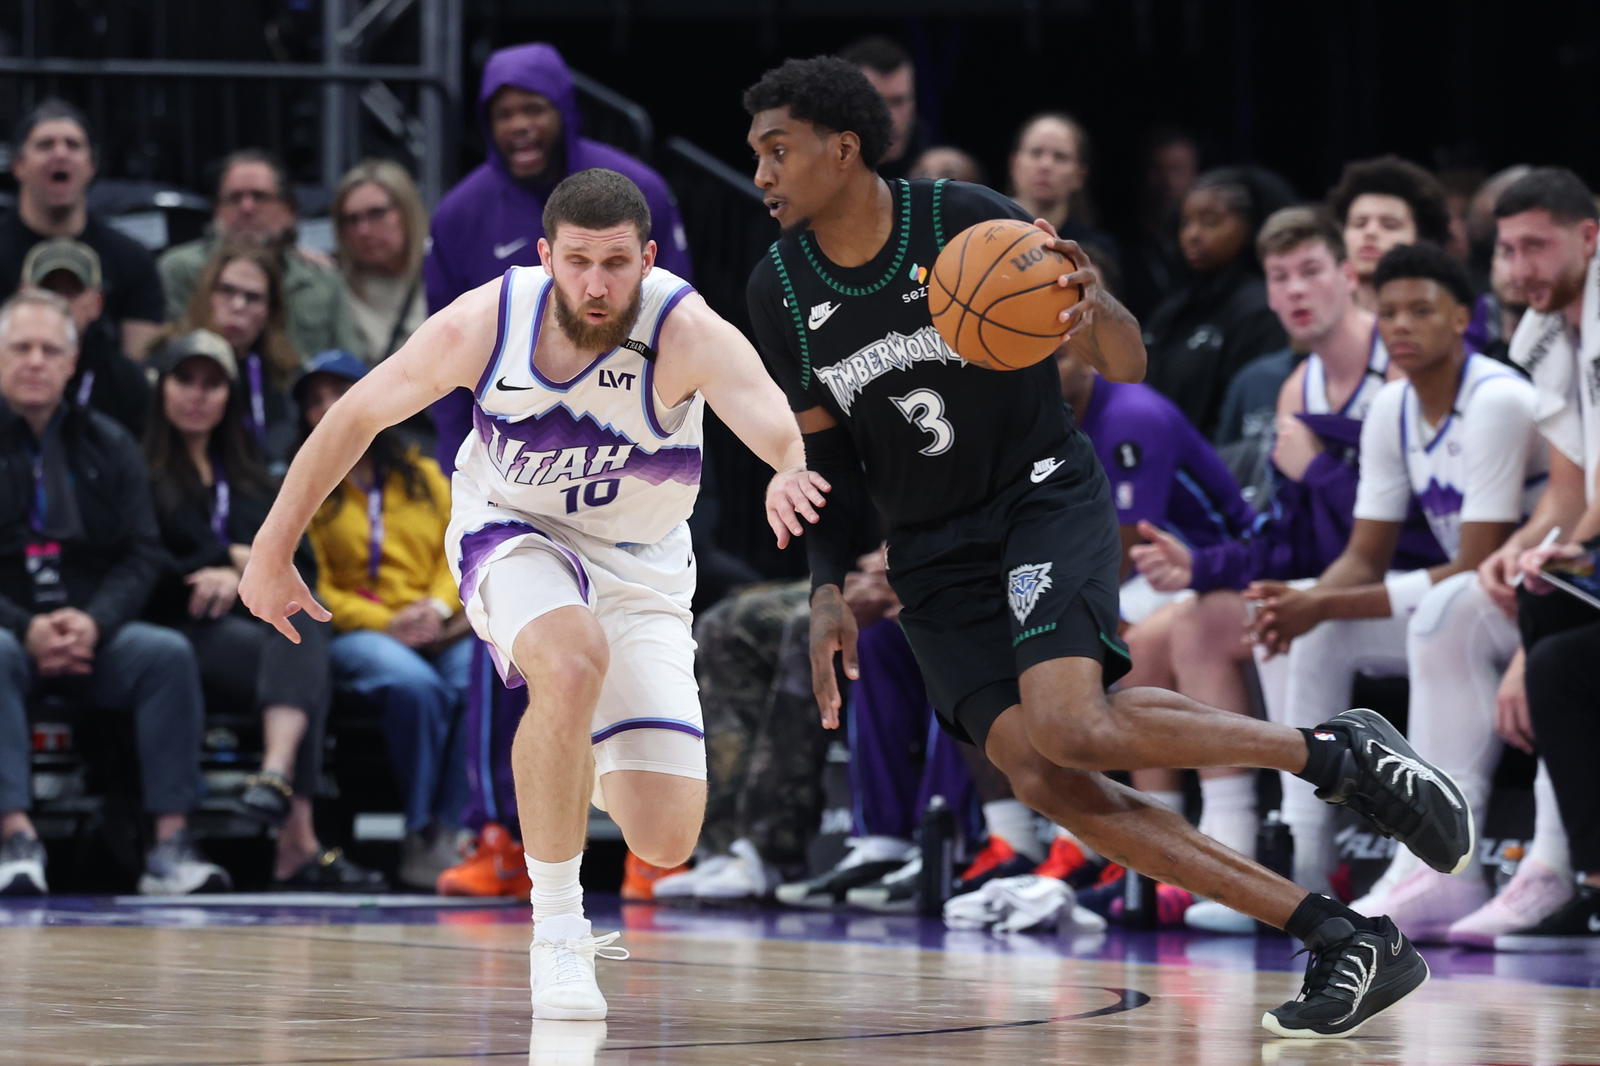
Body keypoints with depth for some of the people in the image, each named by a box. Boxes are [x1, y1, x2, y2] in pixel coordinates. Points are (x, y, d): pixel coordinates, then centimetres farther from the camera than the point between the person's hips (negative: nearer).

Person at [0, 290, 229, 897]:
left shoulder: (107, 447, 12)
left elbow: (141, 554, 7)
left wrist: (95, 621, -13)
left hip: (94, 634, 3)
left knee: (169, 654, -25)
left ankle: (170, 846, -29)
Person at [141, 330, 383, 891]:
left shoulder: (247, 474, 28)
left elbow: (299, 560, 13)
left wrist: (239, 578, -8)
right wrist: (234, 559, -2)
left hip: (261, 619, 5)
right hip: (186, 634, -5)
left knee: (304, 615, -32)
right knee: (306, 671, -32)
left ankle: (276, 776, -51)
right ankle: (298, 846, -46)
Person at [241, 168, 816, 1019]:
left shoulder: (687, 334, -29)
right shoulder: (480, 325, -23)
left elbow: (782, 429, -47)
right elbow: (356, 416, -7)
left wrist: (794, 474, -72)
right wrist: (273, 551, -1)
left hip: (641, 565, 1)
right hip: (514, 534, -1)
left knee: (664, 843, -7)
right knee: (572, 661, -38)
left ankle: (585, 765, 33)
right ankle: (555, 930, -21)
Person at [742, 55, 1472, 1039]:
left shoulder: (969, 221, -15)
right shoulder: (781, 288, -2)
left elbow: (1127, 370, -10)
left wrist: (1099, 309, -33)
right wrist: (829, 589, -1)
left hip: (1046, 497, -5)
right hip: (934, 553, 5)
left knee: (1068, 728, -30)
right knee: (1042, 780, -15)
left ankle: (1341, 755, -9)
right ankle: (1347, 942, -13)